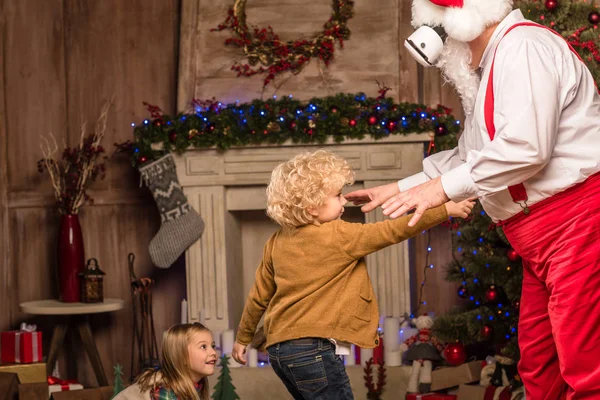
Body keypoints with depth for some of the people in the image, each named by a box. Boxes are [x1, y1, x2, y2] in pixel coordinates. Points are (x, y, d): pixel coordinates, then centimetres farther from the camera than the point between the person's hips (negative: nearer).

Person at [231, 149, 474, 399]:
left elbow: (259, 296, 17)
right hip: (313, 349, -8)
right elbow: (392, 232, -7)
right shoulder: (338, 237, -10)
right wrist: (446, 209, -1)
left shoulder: (277, 242, 10)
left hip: (279, 350, 8)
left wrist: (243, 338, 30)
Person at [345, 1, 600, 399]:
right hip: (540, 243, 11)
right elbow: (466, 158, 31)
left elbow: (525, 146, -23)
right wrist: (397, 189, 26)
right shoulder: (486, 76, 22)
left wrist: (442, 188, -15)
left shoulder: (523, 46, -12)